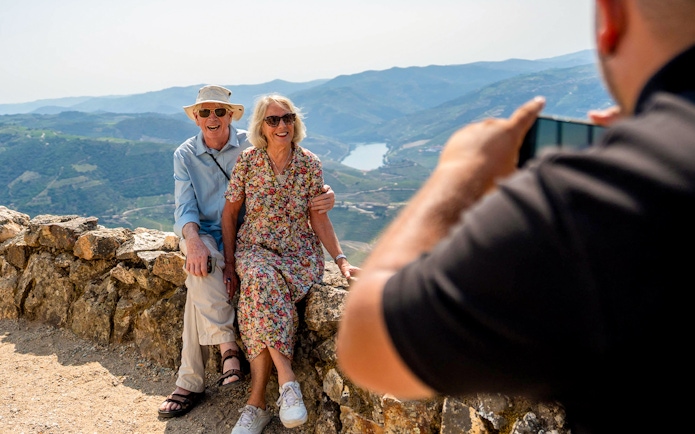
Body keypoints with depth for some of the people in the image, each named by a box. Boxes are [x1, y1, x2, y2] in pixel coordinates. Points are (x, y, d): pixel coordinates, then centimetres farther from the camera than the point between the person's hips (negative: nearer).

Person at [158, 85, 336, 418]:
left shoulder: (251, 147, -1)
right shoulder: (185, 155, 6)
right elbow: (185, 206, -5)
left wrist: (323, 194, -31)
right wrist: (193, 240, -28)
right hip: (202, 234, 2)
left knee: (199, 286, -27)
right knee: (201, 267, -34)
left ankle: (190, 382, -19)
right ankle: (228, 345, -25)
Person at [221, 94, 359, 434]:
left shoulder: (309, 165, -2)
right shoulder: (247, 161, -3)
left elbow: (318, 218, 2)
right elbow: (229, 213, 5)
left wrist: (341, 260, -6)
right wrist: (229, 263, -1)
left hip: (299, 253, 0)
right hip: (254, 249, 1)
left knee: (262, 294, -32)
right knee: (262, 280, -37)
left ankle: (257, 403, -25)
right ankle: (287, 380, -33)